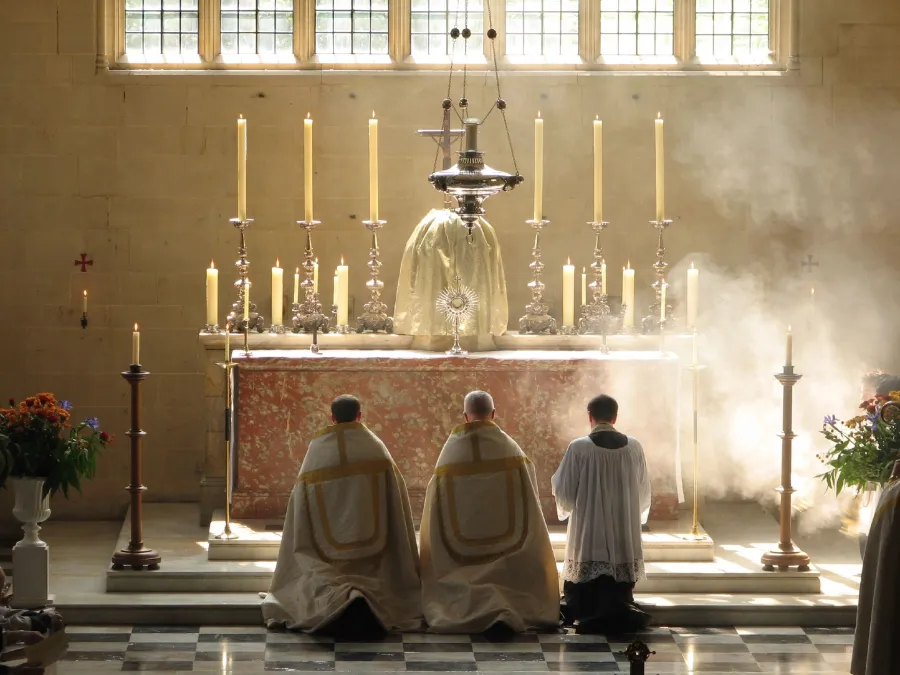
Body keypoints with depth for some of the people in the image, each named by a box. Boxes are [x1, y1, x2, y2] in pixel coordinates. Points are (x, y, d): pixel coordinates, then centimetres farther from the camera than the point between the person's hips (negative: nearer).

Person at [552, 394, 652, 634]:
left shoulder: (578, 448, -10)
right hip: (625, 538, 3)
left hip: (588, 535, -3)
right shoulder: (634, 447, 0)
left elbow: (563, 491, -4)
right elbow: (644, 493, 9)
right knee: (619, 593, 6)